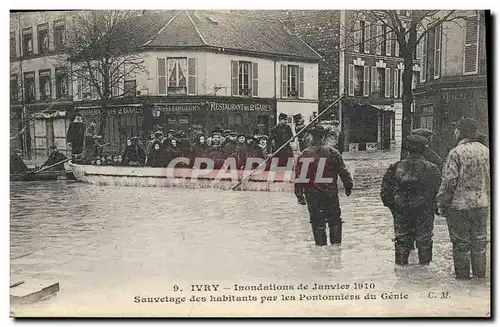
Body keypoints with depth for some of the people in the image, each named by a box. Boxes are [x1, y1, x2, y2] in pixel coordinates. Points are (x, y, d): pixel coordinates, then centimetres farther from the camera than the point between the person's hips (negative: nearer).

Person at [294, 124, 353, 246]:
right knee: (334, 220, 11)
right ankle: (336, 242, 10)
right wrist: (348, 186, 9)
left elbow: (298, 175, 0)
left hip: (312, 194, 1)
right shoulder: (332, 152, -1)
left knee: (317, 222, 8)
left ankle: (321, 245, 10)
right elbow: (343, 171, -1)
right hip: (331, 192, 0)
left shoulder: (304, 154, 1)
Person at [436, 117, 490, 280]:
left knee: (461, 245, 5)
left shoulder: (456, 152, -14)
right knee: (479, 242, 16)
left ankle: (463, 278, 13)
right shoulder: (486, 151, 5)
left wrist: (442, 204, -8)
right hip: (482, 205, 5)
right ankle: (480, 277, 24)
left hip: (460, 205, -5)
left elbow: (449, 181, -16)